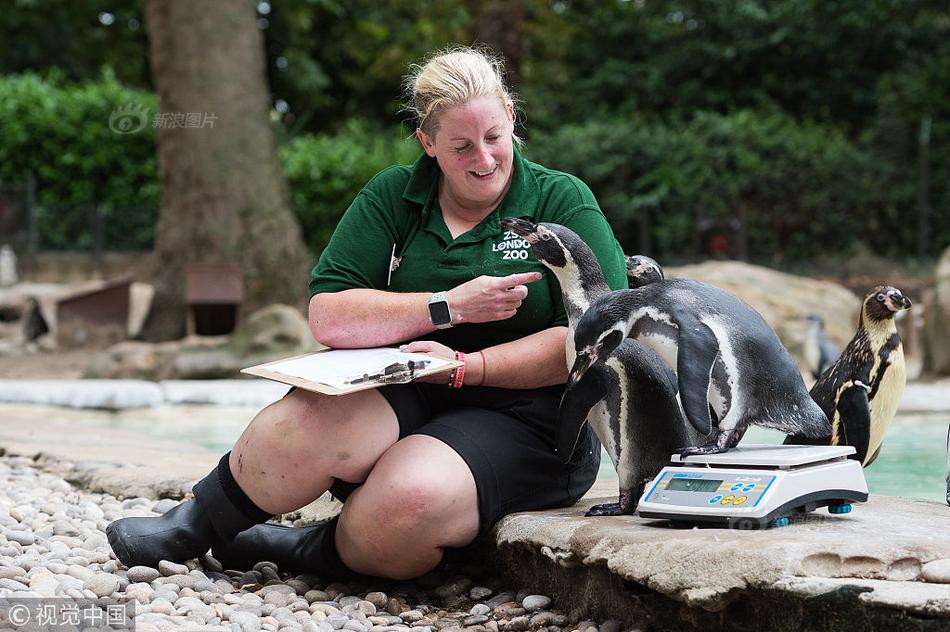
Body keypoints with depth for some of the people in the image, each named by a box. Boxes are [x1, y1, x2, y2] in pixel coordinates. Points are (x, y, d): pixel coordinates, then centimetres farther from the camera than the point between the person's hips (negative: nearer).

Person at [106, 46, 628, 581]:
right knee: (311, 415, -32)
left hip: (524, 420, -2)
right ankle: (193, 527, -6)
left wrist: (467, 366, -16)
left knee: (407, 500, -34)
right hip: (405, 397, 2)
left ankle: (296, 551, -3)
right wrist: (450, 306, -13)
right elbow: (328, 316, -2)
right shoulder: (393, 197, 8)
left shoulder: (563, 201, 2)